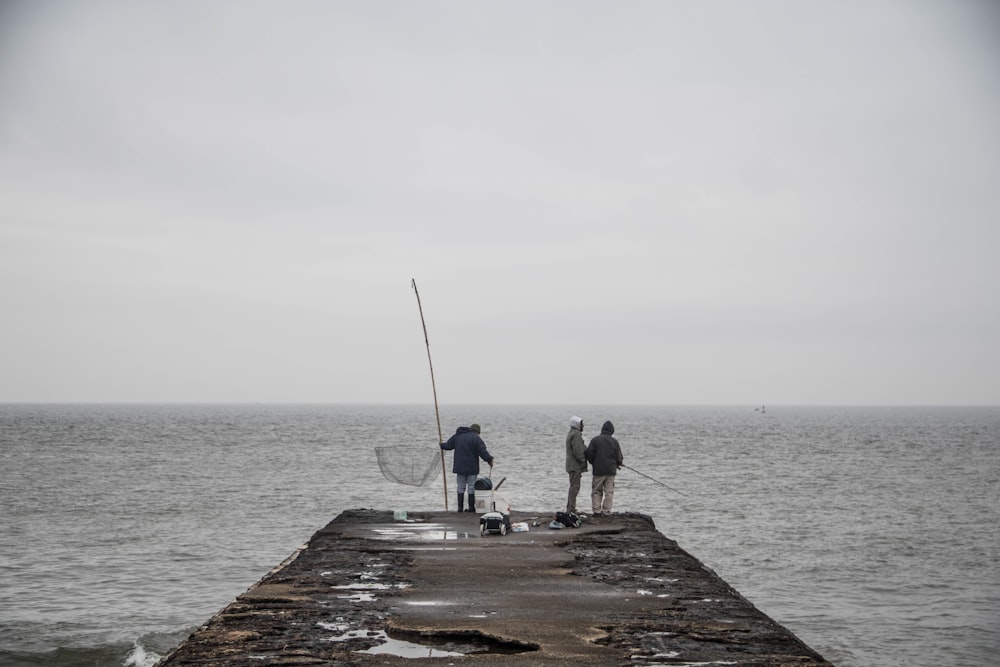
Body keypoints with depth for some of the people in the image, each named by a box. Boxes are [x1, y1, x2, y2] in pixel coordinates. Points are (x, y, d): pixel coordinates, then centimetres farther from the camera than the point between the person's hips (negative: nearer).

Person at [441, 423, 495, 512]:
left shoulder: (457, 436, 8)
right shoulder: (476, 438, -9)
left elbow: (448, 445, 17)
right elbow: (482, 451, -15)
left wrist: (442, 445, 38)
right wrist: (490, 460, -5)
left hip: (460, 468, 4)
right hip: (472, 468, -4)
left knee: (461, 488, 9)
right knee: (471, 488, 3)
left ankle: (460, 508, 6)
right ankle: (471, 507, 3)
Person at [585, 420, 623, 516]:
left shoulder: (595, 440, -4)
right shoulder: (614, 441, 0)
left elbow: (589, 454, -5)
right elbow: (619, 457, 2)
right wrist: (618, 464, 24)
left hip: (598, 471, -1)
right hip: (611, 470, 1)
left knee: (596, 491, 8)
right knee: (609, 492, 6)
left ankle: (596, 511, 1)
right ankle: (606, 511, 3)